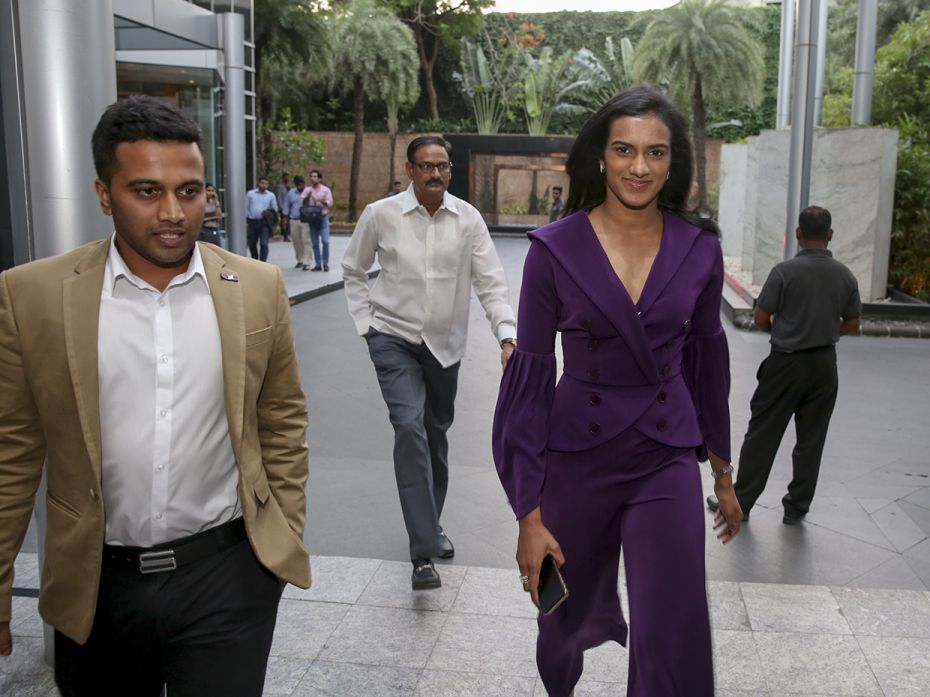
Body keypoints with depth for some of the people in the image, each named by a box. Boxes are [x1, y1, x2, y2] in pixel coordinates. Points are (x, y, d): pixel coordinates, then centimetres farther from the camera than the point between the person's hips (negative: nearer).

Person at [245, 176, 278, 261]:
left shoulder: (271, 195, 8)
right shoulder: (250, 194, 8)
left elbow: (275, 208, 13)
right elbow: (246, 208, 8)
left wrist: (270, 213, -7)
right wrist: (245, 219, -1)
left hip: (264, 223, -1)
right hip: (252, 222, 1)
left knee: (264, 244, -13)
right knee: (252, 244, 12)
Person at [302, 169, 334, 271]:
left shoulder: (325, 189, 3)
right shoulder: (307, 190, 10)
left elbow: (330, 204, -2)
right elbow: (303, 203, 1)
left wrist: (322, 200, -17)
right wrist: (308, 196, -17)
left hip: (323, 217, -3)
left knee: (325, 241, -11)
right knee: (314, 243, 4)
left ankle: (325, 263, -1)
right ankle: (318, 264, 10)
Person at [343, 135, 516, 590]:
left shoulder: (467, 219, -5)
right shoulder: (380, 215, -7)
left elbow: (490, 283, -7)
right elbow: (353, 270, 7)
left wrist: (508, 337, -20)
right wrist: (365, 323, -1)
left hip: (445, 343, 3)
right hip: (394, 338, -3)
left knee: (436, 434, 15)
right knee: (409, 426, -20)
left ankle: (429, 527, 38)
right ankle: (423, 552, -18)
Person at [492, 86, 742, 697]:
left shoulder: (699, 250, -4)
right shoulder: (555, 250, -10)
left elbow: (707, 358, 9)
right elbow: (532, 376, -9)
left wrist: (723, 473, 15)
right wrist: (529, 512, -10)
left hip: (667, 460, 1)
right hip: (576, 456, 0)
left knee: (674, 648, -6)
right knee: (568, 610, 21)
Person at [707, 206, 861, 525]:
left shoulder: (785, 271, -13)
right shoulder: (845, 276, 1)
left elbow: (760, 317, -10)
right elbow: (852, 323, 8)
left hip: (786, 362, -4)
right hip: (824, 364, 4)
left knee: (762, 435, 5)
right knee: (811, 439, 11)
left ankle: (740, 501, 13)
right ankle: (797, 507, 18)